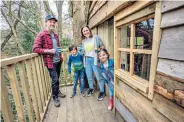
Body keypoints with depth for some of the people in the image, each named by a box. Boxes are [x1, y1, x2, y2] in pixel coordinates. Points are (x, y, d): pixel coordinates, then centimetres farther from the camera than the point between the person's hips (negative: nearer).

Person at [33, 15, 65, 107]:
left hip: (58, 61, 7)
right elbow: (35, 49, -17)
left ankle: (57, 91, 41)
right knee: (55, 80, -2)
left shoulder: (55, 35, 11)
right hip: (51, 62, -7)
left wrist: (60, 56, 14)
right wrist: (49, 51, -22)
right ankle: (55, 97, 19)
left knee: (57, 78, 19)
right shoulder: (41, 35, -12)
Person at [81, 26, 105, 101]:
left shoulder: (96, 37, -1)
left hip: (95, 59, -4)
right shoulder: (83, 41, 13)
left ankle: (102, 92, 18)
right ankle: (91, 88, 38)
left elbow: (102, 46, 2)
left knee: (99, 76, -2)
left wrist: (98, 49, -12)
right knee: (89, 77, 14)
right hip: (87, 60, 5)